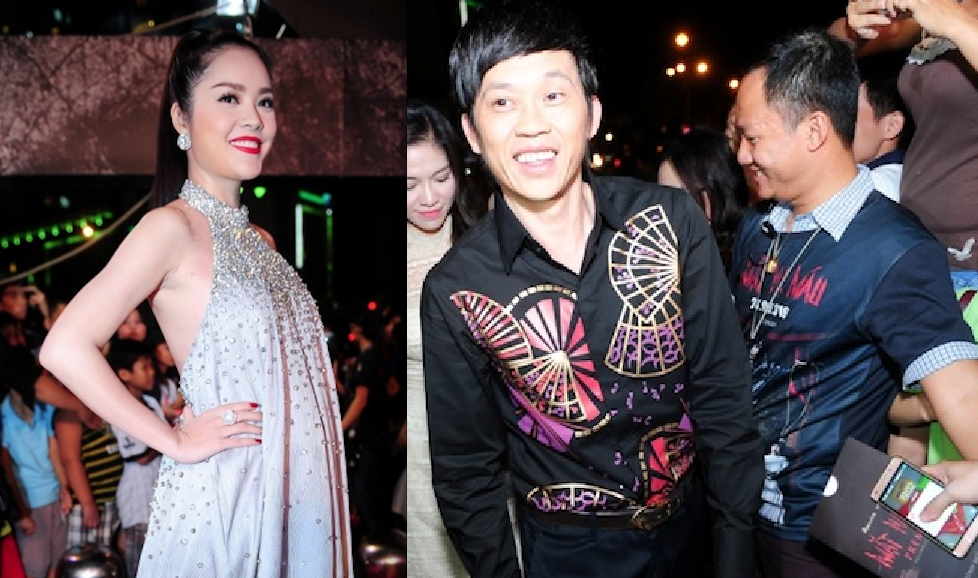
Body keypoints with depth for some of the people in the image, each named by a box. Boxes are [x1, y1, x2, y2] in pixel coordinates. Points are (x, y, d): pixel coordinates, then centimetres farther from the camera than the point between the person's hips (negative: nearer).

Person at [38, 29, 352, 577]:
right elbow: (66, 348, -22)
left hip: (298, 490, 7)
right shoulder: (173, 227, -13)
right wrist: (176, 441, -16)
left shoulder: (256, 239, 10)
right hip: (228, 490, -7)